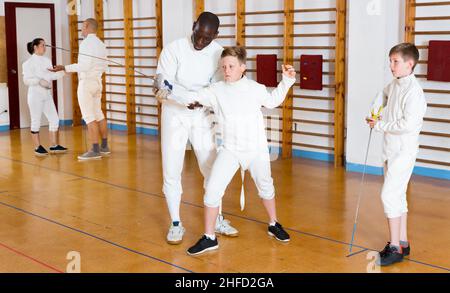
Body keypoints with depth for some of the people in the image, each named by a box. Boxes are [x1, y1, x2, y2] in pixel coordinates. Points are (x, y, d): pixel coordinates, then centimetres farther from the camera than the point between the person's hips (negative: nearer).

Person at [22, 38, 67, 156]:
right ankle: (37, 147, 12)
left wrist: (65, 71, -7)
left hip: (47, 95, 7)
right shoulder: (29, 63, -10)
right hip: (35, 95, -7)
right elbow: (26, 81, -13)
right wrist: (40, 81, -28)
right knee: (36, 122, 2)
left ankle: (54, 146, 11)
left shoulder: (47, 60, 9)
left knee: (54, 120, 4)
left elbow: (51, 75, 7)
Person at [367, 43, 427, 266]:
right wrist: (374, 111, 13)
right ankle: (402, 243, 24)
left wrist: (380, 125, -15)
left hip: (403, 151, -9)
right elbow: (383, 95, 31)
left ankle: (395, 248, -2)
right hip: (391, 149, 9)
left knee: (389, 195, -11)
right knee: (397, 195, 14)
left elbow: (408, 124, -27)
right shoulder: (395, 84, 7)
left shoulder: (413, 91, -19)